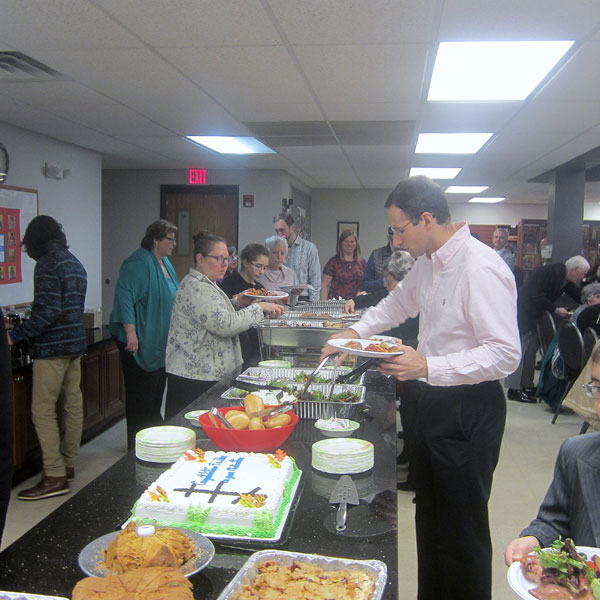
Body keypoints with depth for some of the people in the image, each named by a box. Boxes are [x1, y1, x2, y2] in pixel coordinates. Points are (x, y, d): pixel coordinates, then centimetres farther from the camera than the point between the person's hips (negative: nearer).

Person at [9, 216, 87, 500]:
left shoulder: (47, 264, -12)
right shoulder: (75, 263, 14)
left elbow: (48, 312, -20)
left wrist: (14, 335, -15)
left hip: (52, 346, -9)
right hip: (75, 342, 9)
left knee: (43, 410, -4)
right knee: (73, 404, 13)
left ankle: (55, 476, -2)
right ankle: (68, 464, 24)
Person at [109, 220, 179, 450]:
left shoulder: (164, 262, 14)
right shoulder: (139, 263, -17)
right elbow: (124, 296, -25)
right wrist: (130, 333, -29)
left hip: (158, 343, 10)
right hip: (140, 343, -10)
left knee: (156, 393, 17)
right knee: (140, 395, -2)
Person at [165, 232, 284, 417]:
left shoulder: (205, 284, 15)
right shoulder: (196, 288, -18)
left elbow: (215, 315, 26)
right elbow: (225, 325, -25)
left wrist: (236, 303, 9)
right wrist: (259, 307, -18)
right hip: (194, 377, -10)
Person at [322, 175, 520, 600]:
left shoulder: (481, 269, -22)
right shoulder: (429, 262, 6)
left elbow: (506, 354, -24)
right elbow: (399, 302, 25)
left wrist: (428, 367, -28)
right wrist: (355, 332, 15)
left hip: (469, 412, -9)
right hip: (433, 402, 9)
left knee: (461, 531, 5)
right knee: (429, 518, 22)